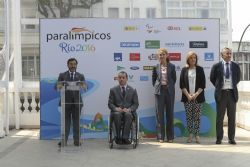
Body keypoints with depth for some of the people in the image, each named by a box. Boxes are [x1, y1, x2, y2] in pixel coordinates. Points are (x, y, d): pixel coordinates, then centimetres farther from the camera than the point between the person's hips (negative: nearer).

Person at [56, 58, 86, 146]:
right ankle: (64, 140, 4)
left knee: (76, 121, 3)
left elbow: (85, 87, -3)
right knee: (66, 121, 1)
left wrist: (82, 86, -27)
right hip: (66, 101, -1)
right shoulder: (62, 75, 8)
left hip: (77, 101, 1)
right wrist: (60, 86, -26)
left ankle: (76, 141, 9)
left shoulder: (80, 76, 11)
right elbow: (57, 86, -2)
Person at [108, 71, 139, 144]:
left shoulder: (133, 90, 14)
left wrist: (129, 109, -11)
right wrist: (116, 108, -13)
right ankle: (118, 137, -32)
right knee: (117, 115, -36)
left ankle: (125, 137, -41)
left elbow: (136, 104, 9)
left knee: (128, 115, -36)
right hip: (117, 111, 0)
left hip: (128, 111, 0)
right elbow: (110, 103, 8)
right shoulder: (113, 90, 13)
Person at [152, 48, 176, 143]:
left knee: (170, 113, 4)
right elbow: (153, 79, 12)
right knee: (159, 113, 0)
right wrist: (157, 87, 3)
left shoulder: (172, 66, 3)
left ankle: (170, 137, 13)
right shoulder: (156, 67, 3)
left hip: (169, 91, 0)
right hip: (159, 91, 0)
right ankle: (160, 137, 7)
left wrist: (170, 86, 1)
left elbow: (174, 79, 8)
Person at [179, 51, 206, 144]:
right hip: (187, 97, 0)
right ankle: (190, 135, 8)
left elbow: (203, 84, 3)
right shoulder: (184, 70, 7)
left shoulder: (200, 69, 7)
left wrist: (196, 94, -8)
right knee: (189, 117, 1)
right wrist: (188, 95, -7)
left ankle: (197, 135, 5)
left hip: (198, 97, 0)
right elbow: (182, 84, 3)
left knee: (197, 117, -1)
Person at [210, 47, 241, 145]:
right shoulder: (217, 66, -1)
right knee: (220, 117, 4)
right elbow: (212, 79, 10)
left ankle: (231, 138, 13)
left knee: (232, 117, 6)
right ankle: (219, 138, 11)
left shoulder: (236, 66, 5)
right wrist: (218, 86, 9)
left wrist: (233, 86, 13)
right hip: (221, 93, -2)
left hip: (232, 93, 2)